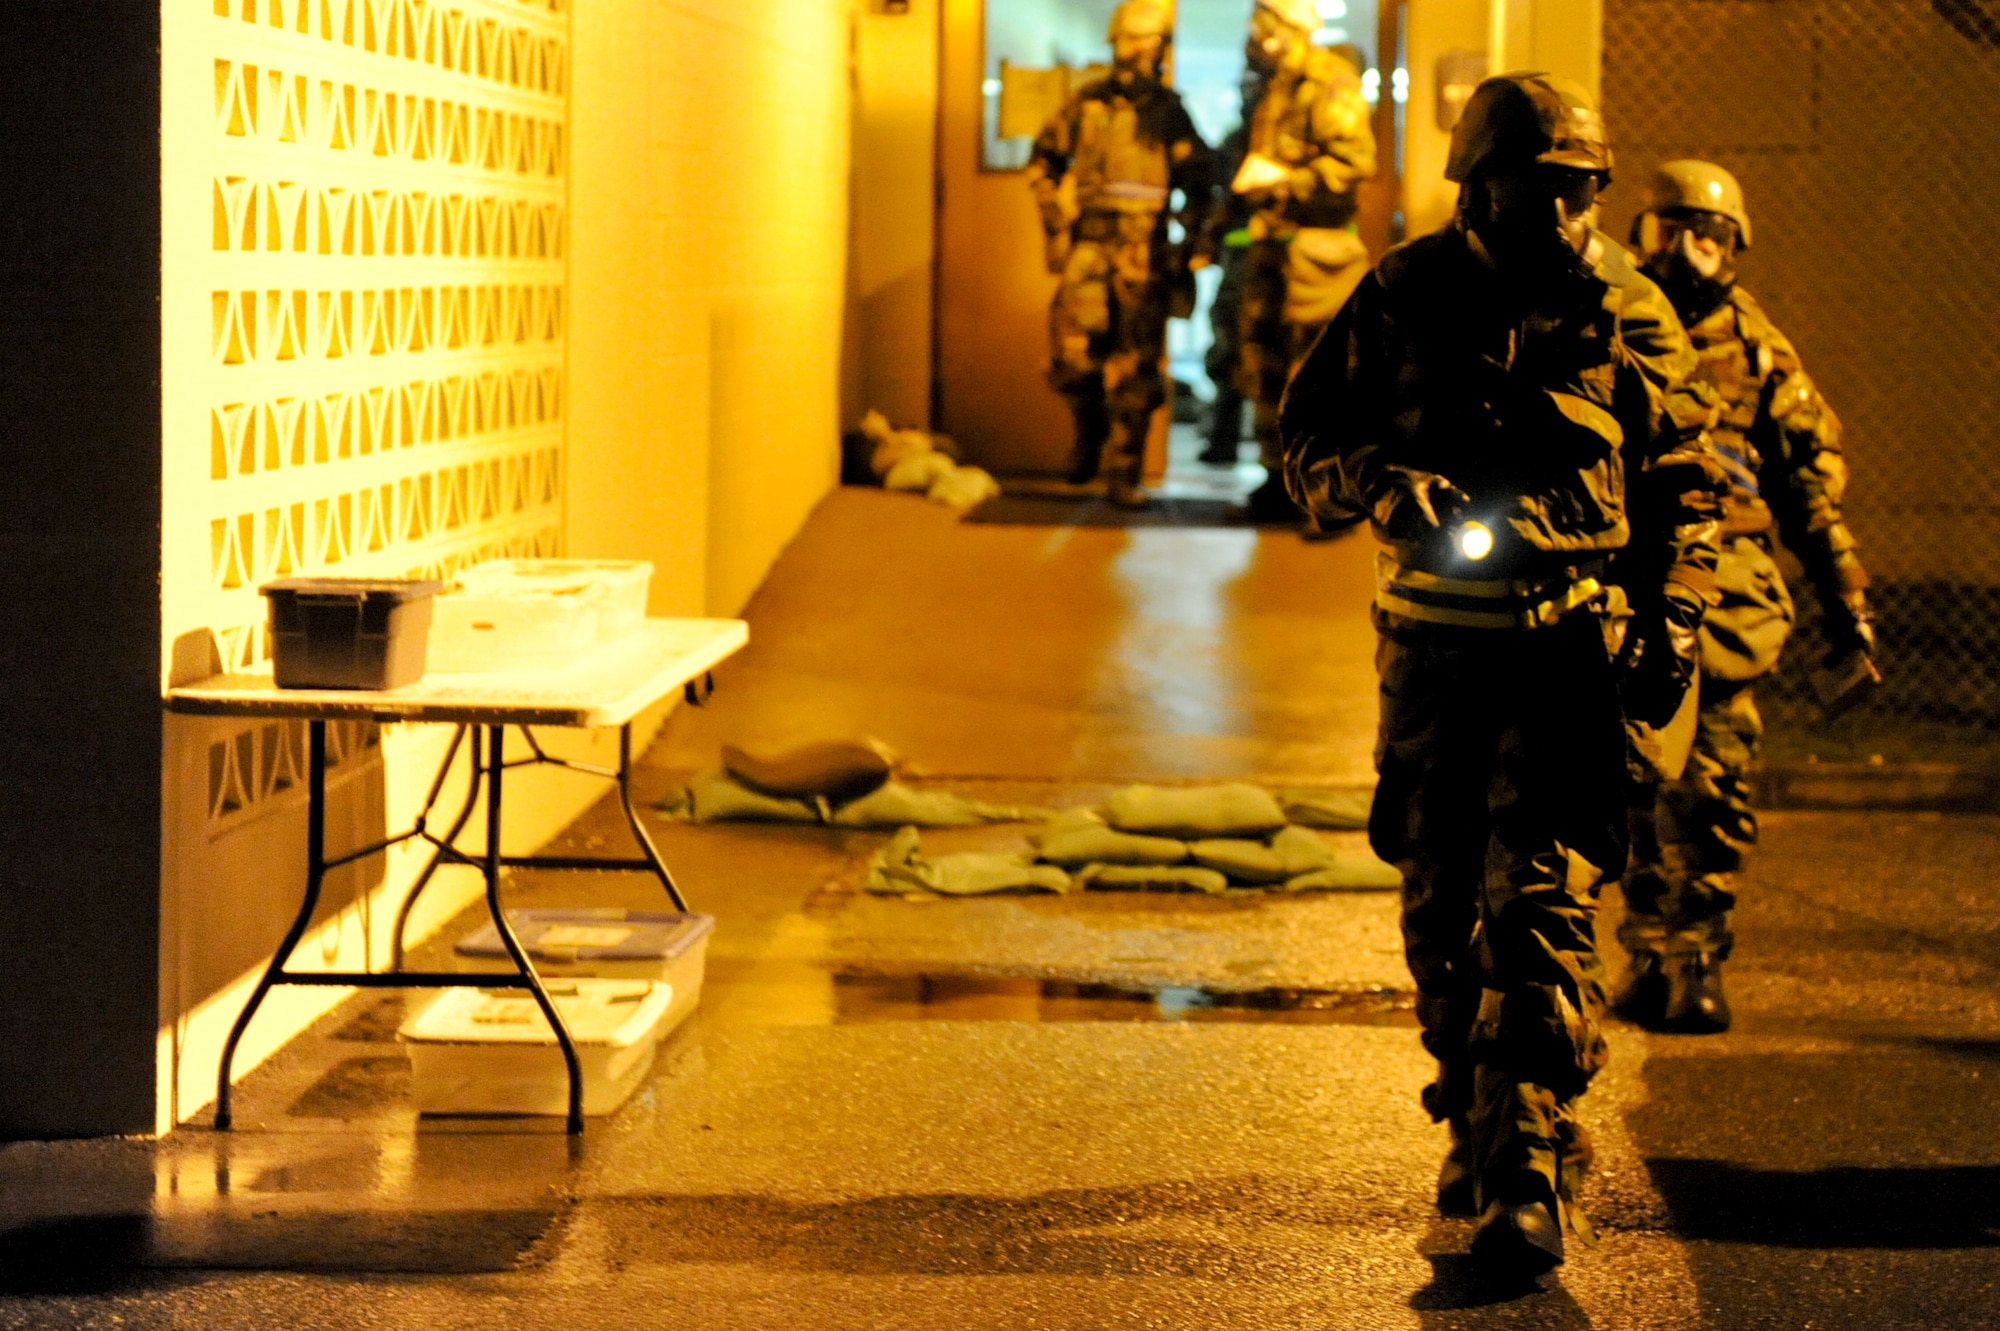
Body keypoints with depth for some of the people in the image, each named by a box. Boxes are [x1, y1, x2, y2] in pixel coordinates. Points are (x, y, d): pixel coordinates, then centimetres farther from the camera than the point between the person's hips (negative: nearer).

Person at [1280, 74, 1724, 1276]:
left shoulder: (1628, 314, 0)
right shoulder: (1404, 299, 2)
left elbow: (1688, 485, 7)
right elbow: (1309, 434, 8)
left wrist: (1673, 625, -4)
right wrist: (1381, 484, -14)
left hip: (1573, 647, -3)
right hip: (1437, 645, 3)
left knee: (1541, 907, -12)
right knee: (1443, 910, 11)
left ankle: (1529, 1173, -13)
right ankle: (1478, 1130, 29)